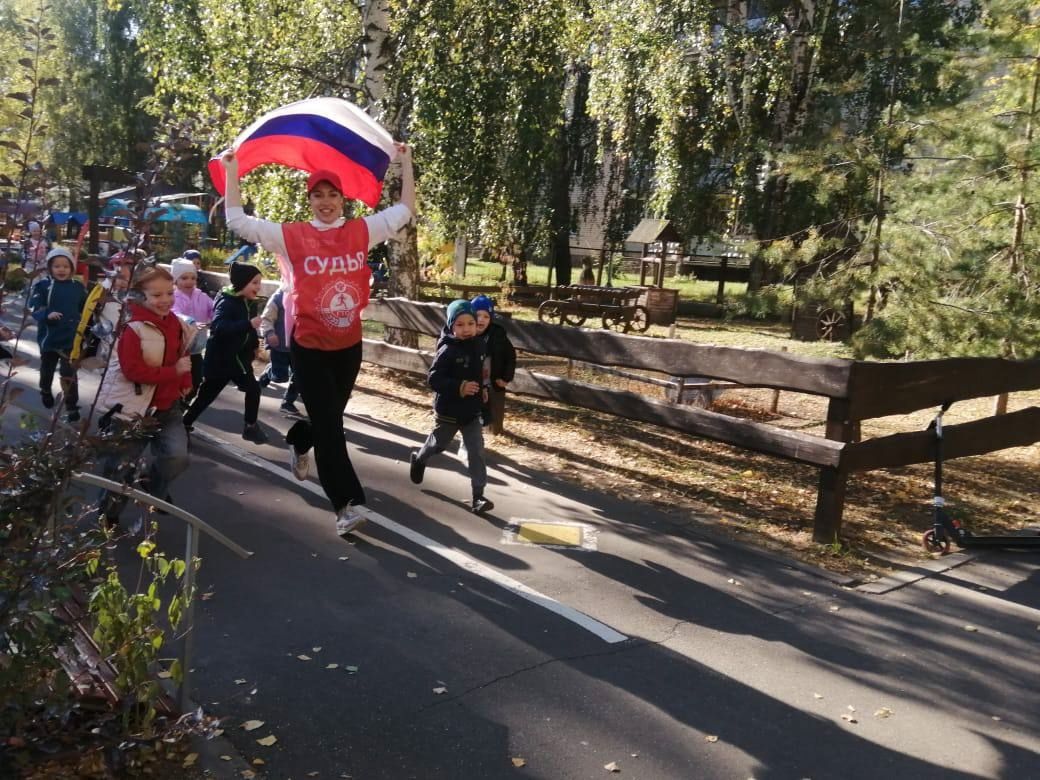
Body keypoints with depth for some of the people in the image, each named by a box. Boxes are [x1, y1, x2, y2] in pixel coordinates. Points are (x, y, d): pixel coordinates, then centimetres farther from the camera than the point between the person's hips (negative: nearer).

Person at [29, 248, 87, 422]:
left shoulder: (78, 287, 0)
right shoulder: (43, 286, -6)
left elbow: (86, 310, 9)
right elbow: (34, 308, -12)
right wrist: (47, 314, -31)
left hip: (71, 338, -1)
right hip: (49, 337, 1)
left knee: (69, 373, -4)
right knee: (47, 370, 23)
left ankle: (72, 407, 3)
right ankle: (45, 392, 51)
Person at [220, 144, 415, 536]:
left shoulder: (361, 231, 2)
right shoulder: (292, 236, -5)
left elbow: (404, 211, 10)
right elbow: (238, 220, -2)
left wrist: (406, 164, 9)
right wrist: (232, 172, -3)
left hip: (349, 345, 4)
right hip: (309, 346, -3)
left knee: (329, 415, 19)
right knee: (330, 426, -5)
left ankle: (298, 444, 54)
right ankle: (346, 505, -1)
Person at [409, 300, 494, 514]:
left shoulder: (479, 345, -2)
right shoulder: (447, 351, -21)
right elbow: (433, 379, -26)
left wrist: (481, 389, 11)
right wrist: (459, 387, -34)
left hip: (472, 411, 4)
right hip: (448, 411, -4)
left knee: (476, 451, -3)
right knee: (438, 444, 19)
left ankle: (478, 496, 1)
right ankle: (418, 459, 53)